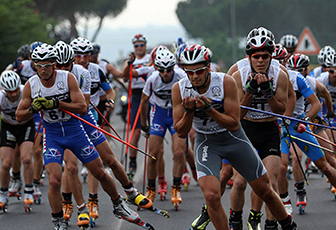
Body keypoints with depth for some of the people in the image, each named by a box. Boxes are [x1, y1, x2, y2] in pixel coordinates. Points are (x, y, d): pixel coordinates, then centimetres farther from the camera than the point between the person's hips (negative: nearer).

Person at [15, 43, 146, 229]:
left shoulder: (68, 78, -14)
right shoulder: (31, 85, -9)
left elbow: (83, 108, -18)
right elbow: (19, 116, -1)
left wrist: (56, 104, -27)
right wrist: (33, 109, -21)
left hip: (74, 129, 0)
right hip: (51, 135, 0)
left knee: (100, 173, 7)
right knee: (54, 181, -17)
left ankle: (118, 206, 31)